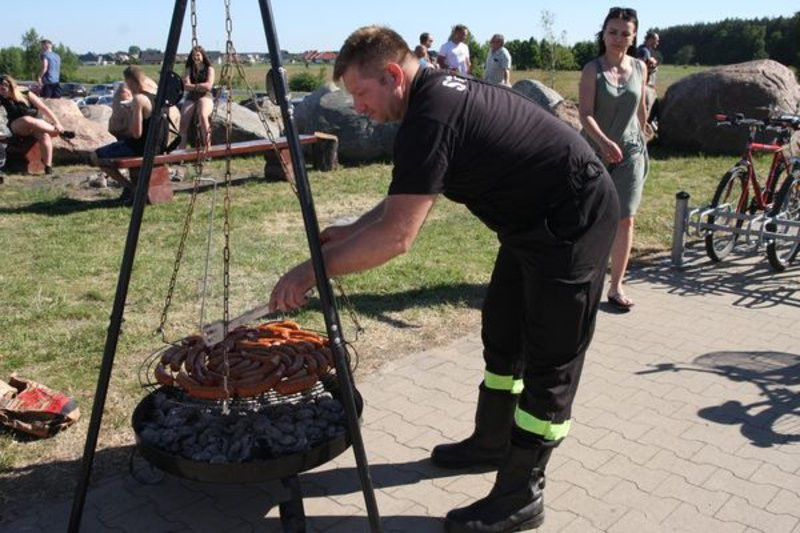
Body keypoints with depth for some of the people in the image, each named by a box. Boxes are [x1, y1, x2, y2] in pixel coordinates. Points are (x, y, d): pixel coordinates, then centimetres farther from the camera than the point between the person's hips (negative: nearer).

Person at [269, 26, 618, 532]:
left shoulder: (431, 117, -25)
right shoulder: (439, 91, 6)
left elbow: (396, 236, -29)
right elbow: (407, 197, 16)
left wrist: (312, 270, -21)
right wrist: (351, 230, 8)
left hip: (574, 219, -10)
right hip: (537, 219, 11)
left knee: (550, 360, -3)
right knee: (503, 336, 18)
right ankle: (492, 442, 34)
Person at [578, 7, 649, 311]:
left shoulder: (640, 68, 2)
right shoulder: (592, 70, -9)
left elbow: (640, 108, 15)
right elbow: (585, 114, -18)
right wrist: (604, 142, -33)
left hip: (630, 153, 3)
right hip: (595, 153, -2)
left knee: (625, 219, -1)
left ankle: (616, 287, 6)